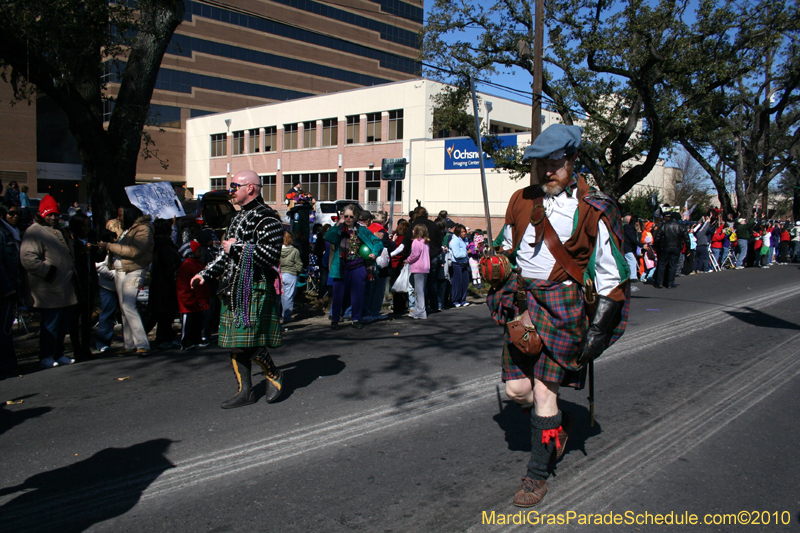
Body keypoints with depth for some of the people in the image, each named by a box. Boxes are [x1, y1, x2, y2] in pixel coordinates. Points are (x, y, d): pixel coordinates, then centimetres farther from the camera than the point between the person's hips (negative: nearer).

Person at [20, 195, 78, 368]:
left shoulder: (59, 231, 20)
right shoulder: (34, 232, -9)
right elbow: (28, 258, -20)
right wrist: (48, 271, -20)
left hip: (65, 288, 9)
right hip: (49, 291, -9)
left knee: (63, 323, 13)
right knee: (50, 324, -3)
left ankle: (58, 354, 24)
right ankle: (46, 357, 9)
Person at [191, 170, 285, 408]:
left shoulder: (266, 218, -11)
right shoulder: (239, 217, 20)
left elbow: (269, 254, -22)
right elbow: (226, 253, 28)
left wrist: (236, 247, -14)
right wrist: (206, 274, 22)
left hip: (256, 290, -9)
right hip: (234, 290, 9)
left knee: (250, 343, -8)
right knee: (235, 343, 10)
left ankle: (274, 375, 17)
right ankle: (245, 391, 19)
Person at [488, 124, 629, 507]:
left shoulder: (593, 211, -8)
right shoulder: (521, 201, 7)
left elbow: (611, 276, -5)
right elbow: (507, 250, 22)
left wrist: (598, 326, -8)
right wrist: (500, 290, 12)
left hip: (563, 306, -5)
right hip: (522, 301, 5)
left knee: (544, 389, -6)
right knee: (516, 388, 3)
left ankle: (537, 476, 11)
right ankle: (557, 424, 36)